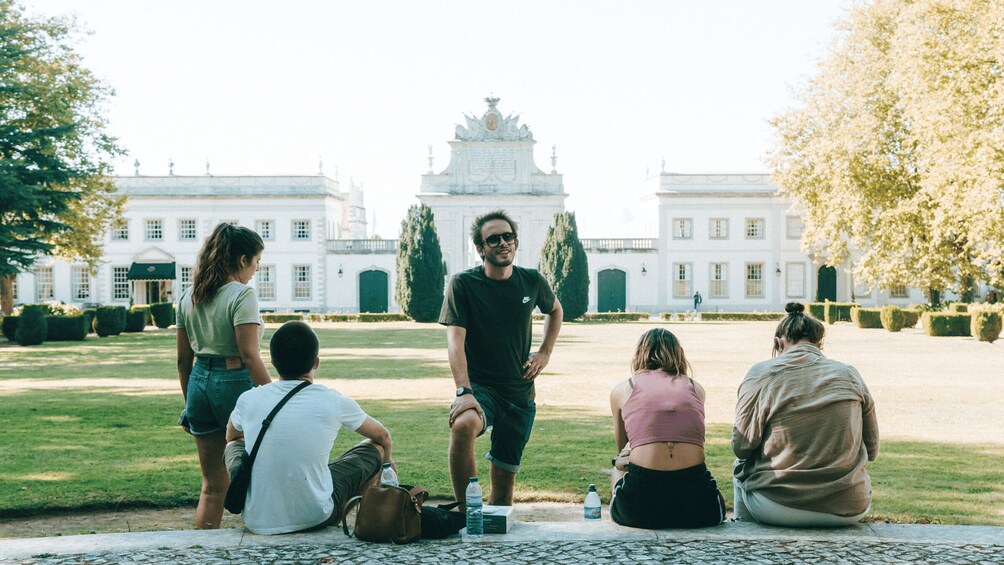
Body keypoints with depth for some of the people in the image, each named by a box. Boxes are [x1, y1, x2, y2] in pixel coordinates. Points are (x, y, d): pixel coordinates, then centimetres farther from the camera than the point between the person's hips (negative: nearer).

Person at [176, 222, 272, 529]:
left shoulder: (189, 296, 11)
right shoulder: (242, 294, -11)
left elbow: (183, 359, 14)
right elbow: (249, 355, -18)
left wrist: (190, 402, 22)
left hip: (199, 382, 7)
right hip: (235, 382, -7)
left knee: (213, 485, 13)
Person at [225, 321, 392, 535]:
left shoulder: (248, 400, -2)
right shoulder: (334, 401, -7)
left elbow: (230, 436, 24)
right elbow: (382, 435, 14)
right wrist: (385, 462, 37)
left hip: (257, 522, 3)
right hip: (315, 518, -2)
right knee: (375, 447, 19)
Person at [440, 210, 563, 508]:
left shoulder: (532, 281, 3)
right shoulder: (463, 284, -9)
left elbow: (555, 310, 26)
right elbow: (455, 340, -18)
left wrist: (545, 353, 11)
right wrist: (464, 392, -31)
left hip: (520, 393, 4)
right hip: (480, 387, -4)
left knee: (505, 478, 5)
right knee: (464, 424, -37)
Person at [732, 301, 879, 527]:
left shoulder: (761, 373, -4)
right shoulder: (849, 374, 5)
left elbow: (741, 447, -5)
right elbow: (872, 450, 8)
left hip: (778, 509, -3)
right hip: (848, 511, 3)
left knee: (741, 466, 27)